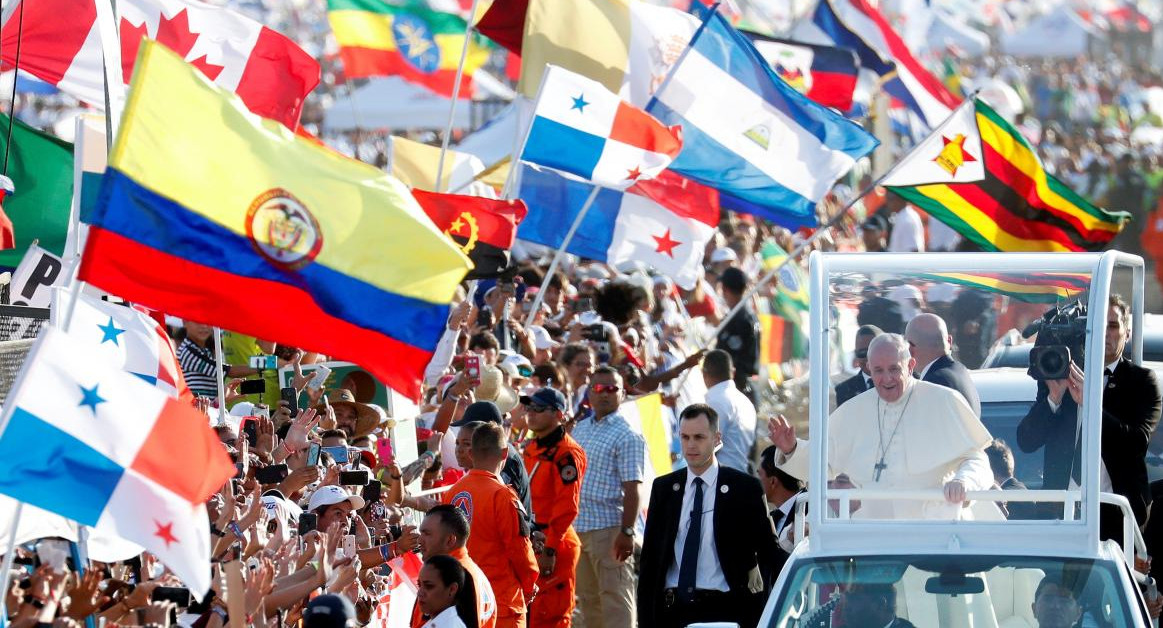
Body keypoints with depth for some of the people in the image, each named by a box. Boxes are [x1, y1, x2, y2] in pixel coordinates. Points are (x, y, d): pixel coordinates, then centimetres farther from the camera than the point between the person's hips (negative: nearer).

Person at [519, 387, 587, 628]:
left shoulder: (567, 453, -12)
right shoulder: (531, 450, 16)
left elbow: (566, 507, -18)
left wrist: (550, 549, -20)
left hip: (554, 546, -9)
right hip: (530, 545, 9)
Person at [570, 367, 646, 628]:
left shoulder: (626, 436, -9)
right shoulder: (579, 430, 13)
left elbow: (632, 489, -14)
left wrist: (627, 532, -22)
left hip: (609, 528, -7)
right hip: (578, 527, 7)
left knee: (615, 599, -5)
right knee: (587, 598, 14)